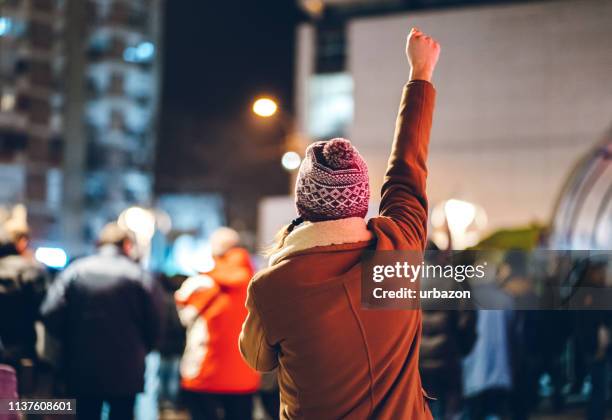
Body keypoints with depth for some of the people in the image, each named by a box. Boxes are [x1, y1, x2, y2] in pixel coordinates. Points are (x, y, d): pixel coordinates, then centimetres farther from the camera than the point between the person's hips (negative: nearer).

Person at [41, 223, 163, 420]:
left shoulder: (75, 270, 1)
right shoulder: (139, 275, -4)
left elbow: (50, 313, -9)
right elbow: (155, 320, -9)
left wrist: (70, 342, 6)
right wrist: (141, 350, 8)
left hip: (82, 369, 2)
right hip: (126, 371, -2)